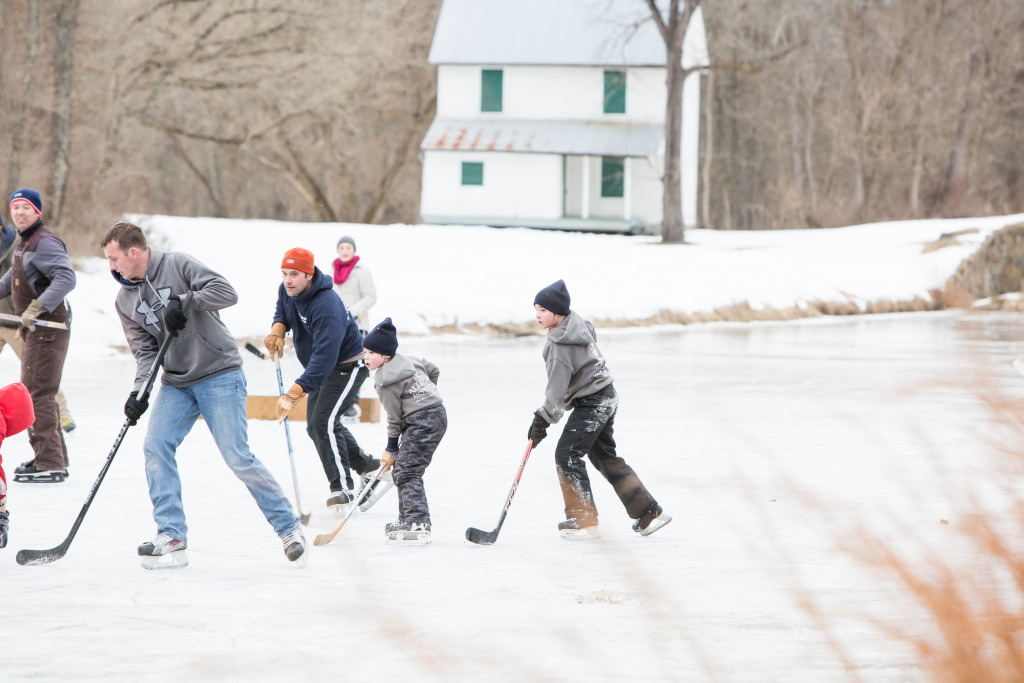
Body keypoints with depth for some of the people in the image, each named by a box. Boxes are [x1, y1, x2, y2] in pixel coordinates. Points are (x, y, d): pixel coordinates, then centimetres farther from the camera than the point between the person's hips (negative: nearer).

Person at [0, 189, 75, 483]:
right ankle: (55, 458, 25)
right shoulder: (24, 243, 16)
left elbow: (66, 277, -28)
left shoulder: (45, 243, -15)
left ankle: (49, 464, -12)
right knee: (40, 393, 16)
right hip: (34, 329, 10)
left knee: (37, 393, -12)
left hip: (47, 327, -10)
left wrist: (39, 307, -35)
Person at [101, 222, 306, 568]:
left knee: (237, 457, -11)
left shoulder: (177, 266, -10)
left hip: (219, 374, -6)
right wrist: (139, 392, -10)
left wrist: (184, 303, -27)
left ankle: (289, 528, 1)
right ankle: (171, 537, -5)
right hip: (176, 382, 6)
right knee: (156, 446, -11)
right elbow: (146, 350, 5)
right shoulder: (126, 301, 8)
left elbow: (226, 292, -19)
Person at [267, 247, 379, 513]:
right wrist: (277, 330, -9)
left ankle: (342, 489, -16)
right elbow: (282, 311, 16)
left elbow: (323, 359, -42)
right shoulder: (286, 290, -9)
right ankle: (368, 467, 30)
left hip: (348, 366, -10)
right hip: (322, 369, 10)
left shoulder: (326, 308, -36)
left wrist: (293, 394, -47)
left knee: (322, 421, -23)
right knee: (316, 426, 14)